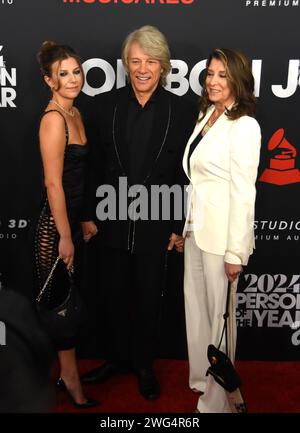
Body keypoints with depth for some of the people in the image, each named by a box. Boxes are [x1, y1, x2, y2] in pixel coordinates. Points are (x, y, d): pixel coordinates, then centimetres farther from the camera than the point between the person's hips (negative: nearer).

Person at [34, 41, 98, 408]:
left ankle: (68, 371, 36)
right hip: (56, 225, -9)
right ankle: (70, 378, 23)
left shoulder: (74, 112, 10)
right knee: (62, 299, 5)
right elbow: (53, 183, -20)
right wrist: (65, 236, -18)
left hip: (75, 217, 9)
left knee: (73, 298, 18)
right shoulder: (53, 118, -17)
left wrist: (85, 222, 16)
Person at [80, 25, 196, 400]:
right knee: (115, 295, 16)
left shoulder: (181, 111, -6)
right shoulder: (105, 105, -2)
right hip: (114, 221, 2)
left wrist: (179, 227, -3)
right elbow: (94, 165, 2)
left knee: (148, 298, 14)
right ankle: (117, 358, 39)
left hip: (155, 224, -1)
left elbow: (185, 175, -3)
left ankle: (143, 365, 36)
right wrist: (88, 215, 2)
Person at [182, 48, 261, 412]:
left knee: (220, 314, 6)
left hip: (221, 234, -8)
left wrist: (236, 252, -17)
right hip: (196, 228, 8)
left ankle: (216, 398, 25)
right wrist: (186, 227, 15)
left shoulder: (244, 126, -14)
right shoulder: (206, 117, 11)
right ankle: (199, 379, 40)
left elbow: (243, 193, -17)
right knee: (195, 307, 19)